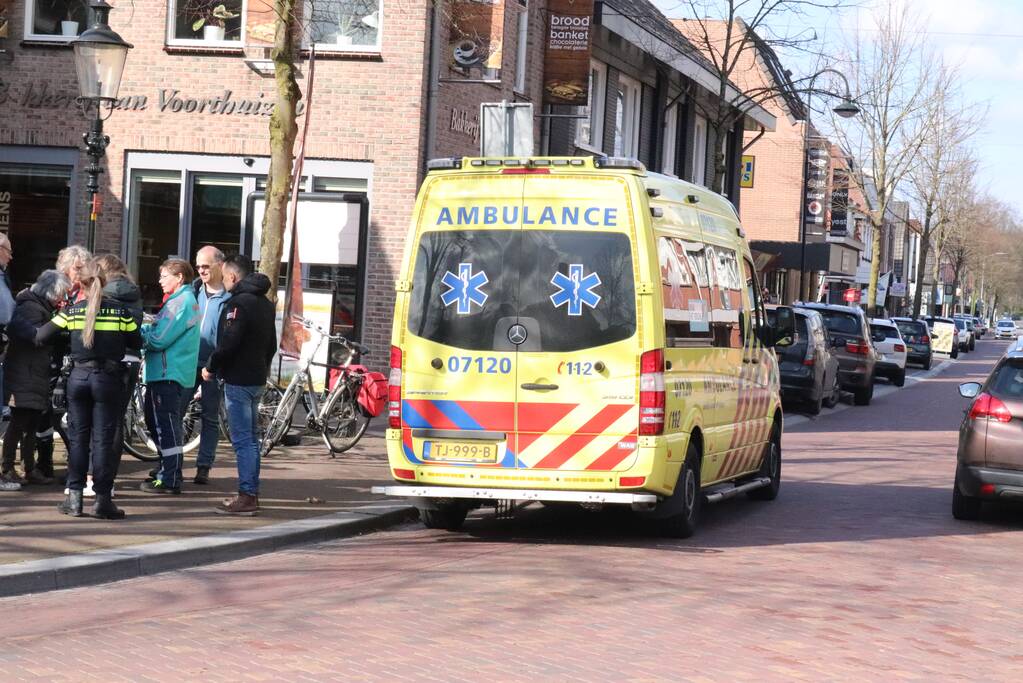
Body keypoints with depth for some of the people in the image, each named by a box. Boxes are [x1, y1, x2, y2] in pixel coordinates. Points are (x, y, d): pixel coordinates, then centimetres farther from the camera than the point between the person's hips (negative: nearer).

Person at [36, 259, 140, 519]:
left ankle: (74, 497, 8)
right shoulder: (120, 311, -4)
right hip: (108, 378, -1)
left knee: (77, 438, 9)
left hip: (79, 377, 1)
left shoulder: (72, 311, -1)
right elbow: (136, 342, 5)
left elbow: (41, 336, 2)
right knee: (103, 439, 1)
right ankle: (102, 500, 0)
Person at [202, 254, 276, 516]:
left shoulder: (238, 303, -15)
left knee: (243, 440, -8)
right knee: (250, 438, 15)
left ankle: (247, 496, -9)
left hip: (238, 380, -9)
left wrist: (211, 367, -8)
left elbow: (228, 343, -21)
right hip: (257, 379, 9)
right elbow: (272, 344, 21)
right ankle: (251, 493, 19)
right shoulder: (265, 303, 15)